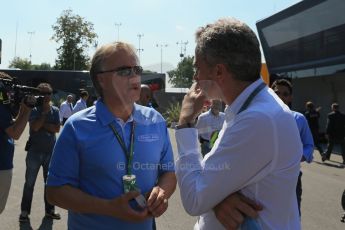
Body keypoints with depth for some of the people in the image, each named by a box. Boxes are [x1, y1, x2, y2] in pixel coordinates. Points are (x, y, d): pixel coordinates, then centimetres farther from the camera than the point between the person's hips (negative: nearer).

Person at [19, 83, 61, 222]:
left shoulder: (55, 110, 2)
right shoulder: (34, 110, -5)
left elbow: (57, 128, -7)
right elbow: (35, 127, -19)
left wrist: (43, 124, -13)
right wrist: (44, 112, -17)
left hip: (50, 152, 3)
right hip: (35, 151, -3)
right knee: (29, 183, 4)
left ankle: (49, 210, 24)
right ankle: (24, 211, 14)